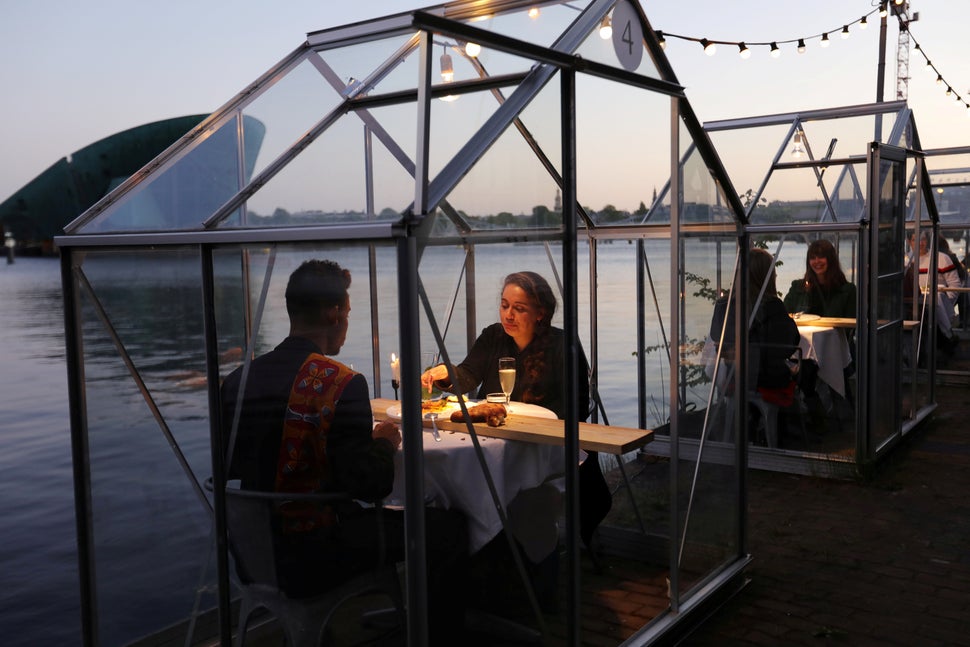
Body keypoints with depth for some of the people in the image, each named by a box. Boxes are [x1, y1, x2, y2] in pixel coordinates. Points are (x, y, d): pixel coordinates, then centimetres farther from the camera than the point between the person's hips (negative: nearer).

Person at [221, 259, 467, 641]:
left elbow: (230, 467, 11)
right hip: (313, 559, -7)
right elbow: (372, 485, -22)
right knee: (450, 528, 7)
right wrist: (384, 442, 0)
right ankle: (438, 630, 25)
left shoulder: (238, 380, -2)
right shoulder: (341, 383, -21)